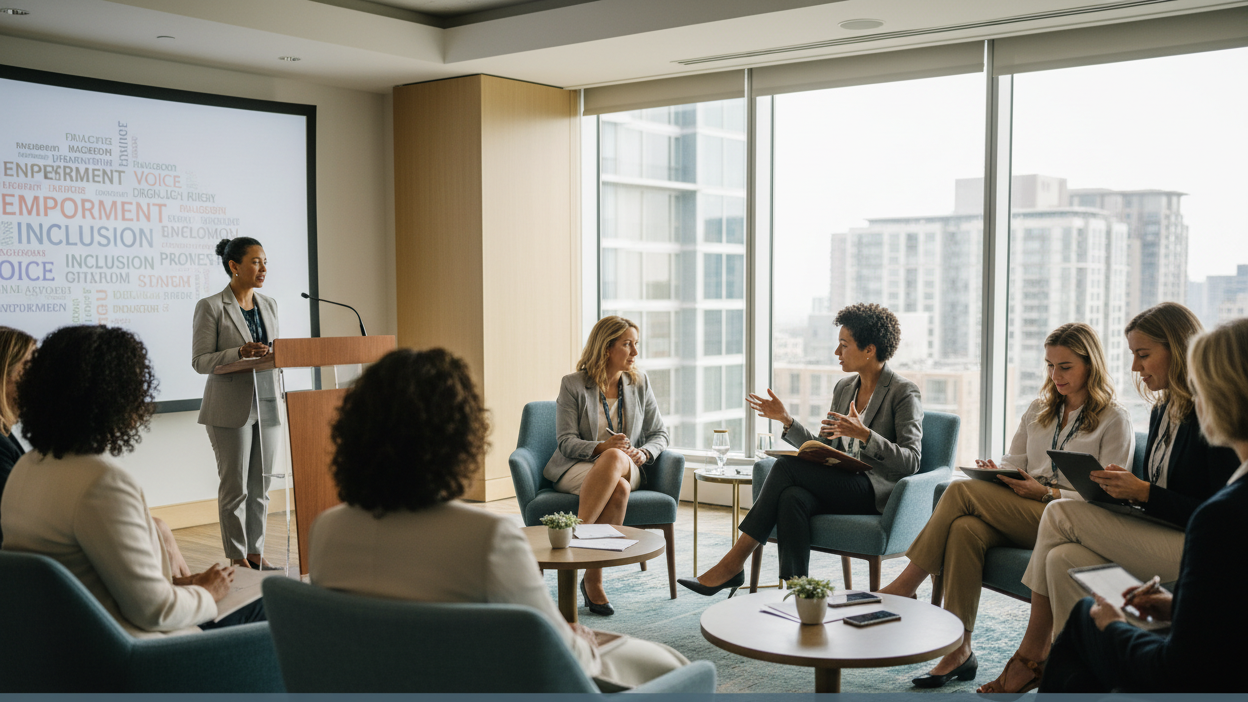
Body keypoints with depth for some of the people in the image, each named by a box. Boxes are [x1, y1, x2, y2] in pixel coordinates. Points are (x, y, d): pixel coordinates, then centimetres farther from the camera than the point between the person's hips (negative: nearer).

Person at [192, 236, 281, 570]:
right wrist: (241, 352, -24)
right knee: (235, 486, 1)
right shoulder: (210, 307, -7)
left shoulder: (268, 305, 12)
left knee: (261, 485, 9)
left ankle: (255, 552, 19)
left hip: (266, 405, 6)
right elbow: (200, 360, -10)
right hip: (230, 409, -6)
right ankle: (237, 557, 11)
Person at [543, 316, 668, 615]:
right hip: (576, 468, -3)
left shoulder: (639, 383, 9)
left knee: (616, 458, -37)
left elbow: (659, 433, 12)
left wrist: (643, 453, -10)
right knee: (619, 488, -38)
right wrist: (601, 447, -24)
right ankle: (593, 579, -34)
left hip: (627, 468, 3)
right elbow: (566, 442, -6)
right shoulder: (573, 384, -2)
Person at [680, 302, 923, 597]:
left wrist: (864, 434, -25)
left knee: (786, 466, -24)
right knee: (792, 498, -30)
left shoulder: (904, 392, -4)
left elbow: (910, 462, -12)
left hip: (878, 492, -6)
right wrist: (787, 420, 5)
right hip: (841, 487, 6)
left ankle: (733, 563, -19)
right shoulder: (843, 388, 17)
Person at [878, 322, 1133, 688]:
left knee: (962, 491, -24)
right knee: (964, 529, -30)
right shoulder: (1039, 410, 21)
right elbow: (1015, 463, 20)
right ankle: (959, 651, -27)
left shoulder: (1114, 420, 2)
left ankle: (905, 586, -16)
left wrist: (1045, 492, -16)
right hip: (1020, 517, 5)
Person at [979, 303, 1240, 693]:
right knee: (1064, 558, -17)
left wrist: (1143, 493, -22)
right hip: (1156, 542, 8)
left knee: (1060, 514, -18)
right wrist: (1124, 487, -1)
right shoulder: (1163, 411, 14)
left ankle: (1030, 656, -4)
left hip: (1200, 553, -8)